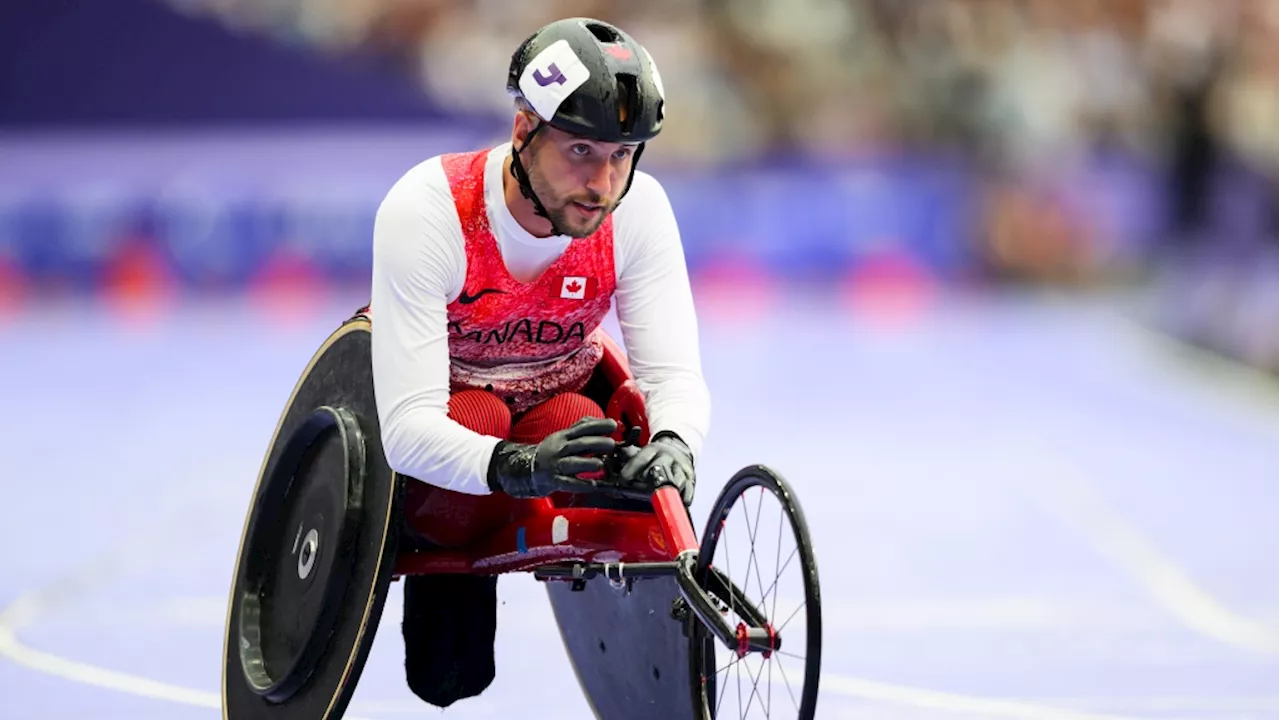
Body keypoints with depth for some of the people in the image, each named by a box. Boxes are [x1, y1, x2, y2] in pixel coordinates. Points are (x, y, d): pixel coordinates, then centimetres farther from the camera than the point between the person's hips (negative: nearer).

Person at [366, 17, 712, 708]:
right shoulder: (424, 211, -33)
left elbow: (674, 372, -23)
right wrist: (514, 467, -59)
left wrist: (674, 443, -49)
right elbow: (407, 429, -38)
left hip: (556, 398, 3)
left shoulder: (639, 208, -22)